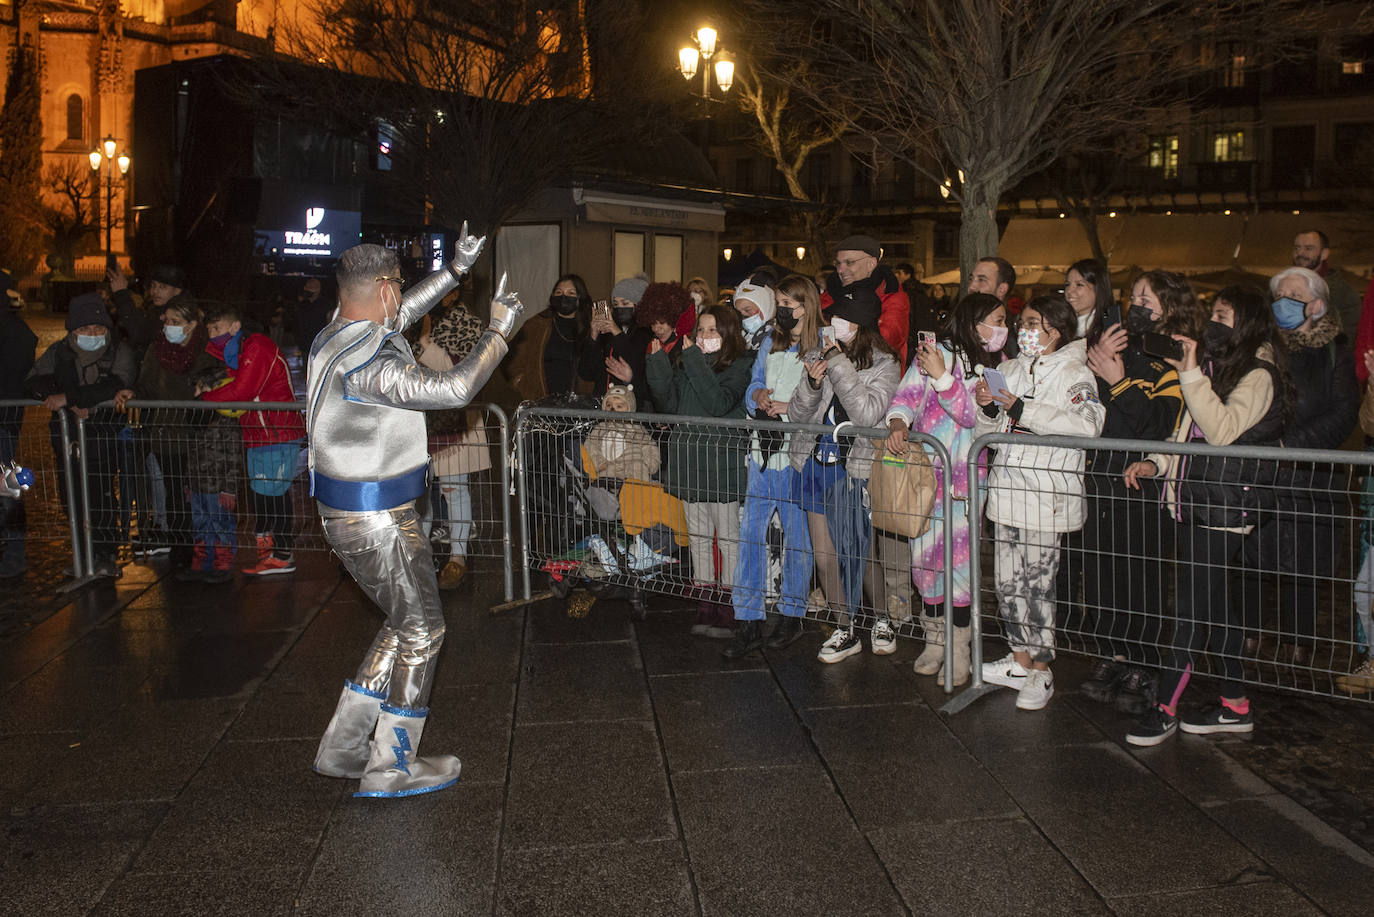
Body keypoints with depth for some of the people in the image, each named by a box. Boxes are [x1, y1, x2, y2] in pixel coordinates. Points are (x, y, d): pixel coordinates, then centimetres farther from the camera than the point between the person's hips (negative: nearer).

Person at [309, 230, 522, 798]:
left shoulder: (335, 336, 6)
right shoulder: (365, 363, -25)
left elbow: (400, 317, 24)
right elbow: (453, 389, -32)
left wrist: (456, 269, 25)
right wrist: (499, 332, -19)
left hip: (351, 513, 10)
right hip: (376, 521, -10)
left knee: (405, 626, 20)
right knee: (422, 631, 4)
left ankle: (343, 748, 27)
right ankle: (391, 768, 15)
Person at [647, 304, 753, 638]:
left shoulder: (740, 365, -5)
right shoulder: (685, 362, 13)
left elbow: (719, 403, -20)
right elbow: (669, 404, 5)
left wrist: (694, 360, -18)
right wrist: (659, 363, -4)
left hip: (723, 463, -6)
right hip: (689, 461, 6)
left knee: (728, 539, 0)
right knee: (698, 539, 11)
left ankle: (727, 612, 7)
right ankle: (705, 608, 19)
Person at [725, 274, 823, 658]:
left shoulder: (823, 348, -5)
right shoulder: (769, 344, 15)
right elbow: (752, 386, 21)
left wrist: (786, 407, -17)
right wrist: (758, 395, -1)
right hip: (763, 449, 6)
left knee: (797, 536, 5)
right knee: (750, 532, 2)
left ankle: (792, 615, 22)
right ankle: (748, 622, 7)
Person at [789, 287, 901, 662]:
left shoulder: (884, 364, -5)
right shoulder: (818, 357, 6)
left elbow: (866, 414, -20)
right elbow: (797, 415, 5)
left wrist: (840, 365, -19)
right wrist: (812, 383, -14)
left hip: (853, 472, -4)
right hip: (815, 465, 5)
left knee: (855, 555, -2)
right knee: (824, 558, 10)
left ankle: (883, 618, 25)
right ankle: (846, 630, 25)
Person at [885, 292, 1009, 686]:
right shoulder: (934, 353, 2)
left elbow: (972, 415, -8)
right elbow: (907, 395, -6)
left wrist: (942, 376, -19)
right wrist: (898, 425, -25)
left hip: (965, 475, 1)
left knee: (958, 556, -4)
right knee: (924, 554, 2)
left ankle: (958, 649, 7)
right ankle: (934, 638, 20)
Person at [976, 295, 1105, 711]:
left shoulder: (1074, 373, -3)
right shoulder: (1010, 369, 16)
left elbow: (1087, 423, -22)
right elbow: (989, 428, 21)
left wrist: (1022, 410, -20)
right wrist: (988, 407, -2)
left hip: (1046, 493, -6)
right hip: (1007, 488, 6)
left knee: (1037, 582, -3)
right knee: (1008, 580, 10)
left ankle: (1041, 672, 9)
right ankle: (1020, 660, 25)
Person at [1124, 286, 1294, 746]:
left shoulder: (1258, 376, -8)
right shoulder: (1218, 369, 19)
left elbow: (1223, 430, -24)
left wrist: (1192, 376, -25)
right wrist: (1157, 462, 8)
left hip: (1223, 510, -9)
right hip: (1195, 503, 9)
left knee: (1192, 605, -7)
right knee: (1212, 605, 11)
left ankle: (1166, 707, -1)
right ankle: (1234, 706, 19)